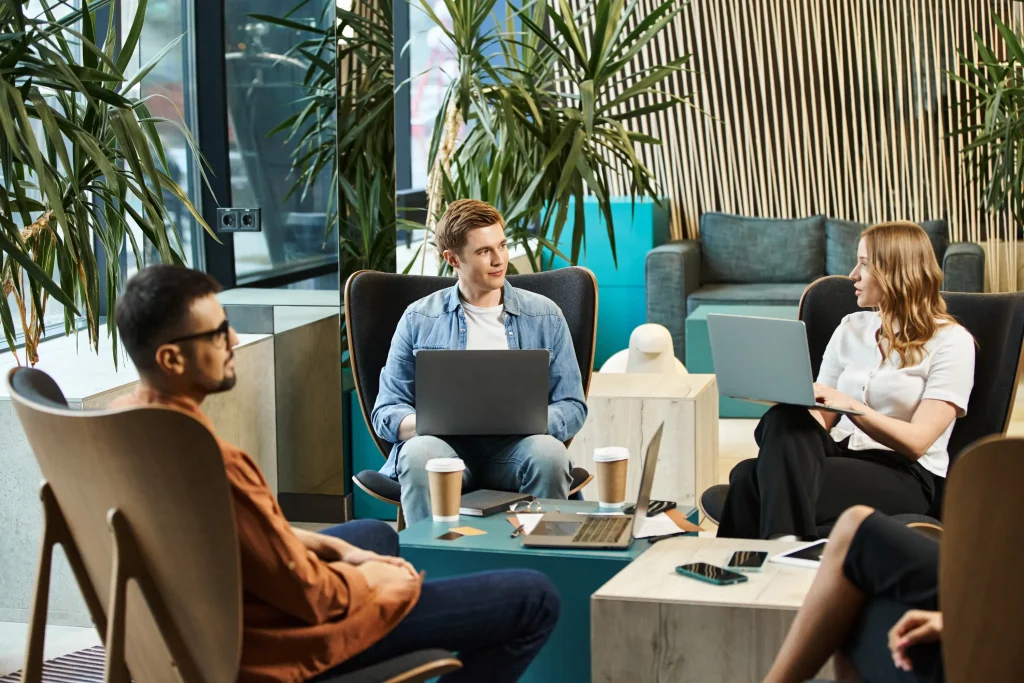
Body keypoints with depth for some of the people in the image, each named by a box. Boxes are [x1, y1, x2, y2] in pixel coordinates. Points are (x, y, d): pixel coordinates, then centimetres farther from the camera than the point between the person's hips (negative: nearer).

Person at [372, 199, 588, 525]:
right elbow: (386, 413, 9)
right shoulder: (419, 319, 12)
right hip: (445, 443, 0)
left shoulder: (545, 316, 14)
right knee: (419, 454, -34)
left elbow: (572, 407, 11)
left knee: (549, 453, -33)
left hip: (515, 447, 1)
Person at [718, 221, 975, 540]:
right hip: (841, 453, 6)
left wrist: (851, 407, -22)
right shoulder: (851, 329, 19)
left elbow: (917, 441, -9)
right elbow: (820, 417, 13)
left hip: (904, 476, -5)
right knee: (786, 417, -33)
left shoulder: (950, 340, 1)